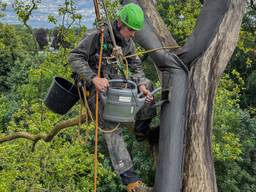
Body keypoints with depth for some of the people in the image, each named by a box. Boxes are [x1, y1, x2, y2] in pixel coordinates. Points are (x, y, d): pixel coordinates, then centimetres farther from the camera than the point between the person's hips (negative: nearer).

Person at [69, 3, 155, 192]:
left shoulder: (128, 43, 2)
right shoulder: (97, 36, -18)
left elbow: (136, 67, 3)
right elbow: (74, 58, -22)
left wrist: (141, 86, -18)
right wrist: (94, 78, -34)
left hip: (112, 82, 7)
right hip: (92, 86, -7)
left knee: (147, 84, -3)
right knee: (112, 130, -19)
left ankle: (142, 130, 15)